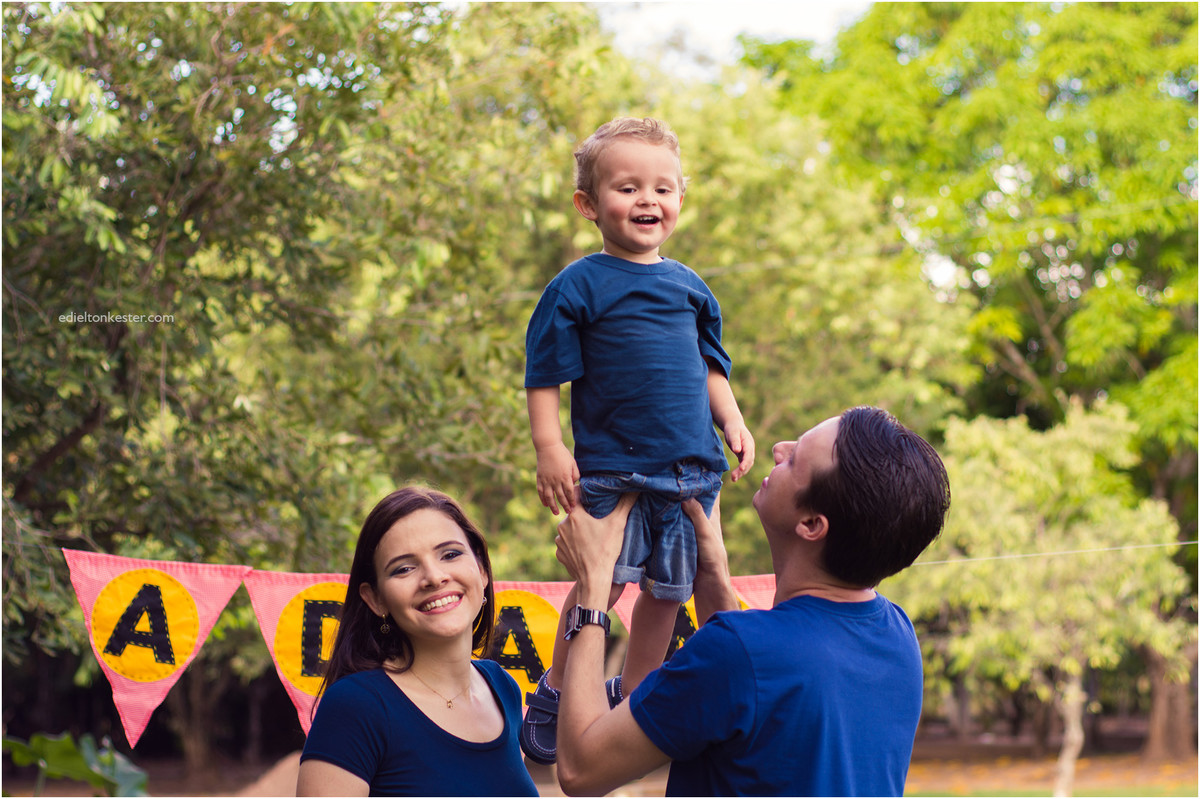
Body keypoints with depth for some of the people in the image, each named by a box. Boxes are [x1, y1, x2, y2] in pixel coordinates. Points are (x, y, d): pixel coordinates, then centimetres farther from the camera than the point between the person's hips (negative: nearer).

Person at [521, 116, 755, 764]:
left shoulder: (689, 287, 13)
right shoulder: (578, 286, -3)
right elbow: (544, 375, -3)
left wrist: (731, 421, 8)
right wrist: (549, 448, -11)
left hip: (690, 471, 5)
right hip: (611, 467, -5)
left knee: (667, 589, 9)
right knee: (602, 582, -10)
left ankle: (635, 695, 26)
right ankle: (555, 695, 8)